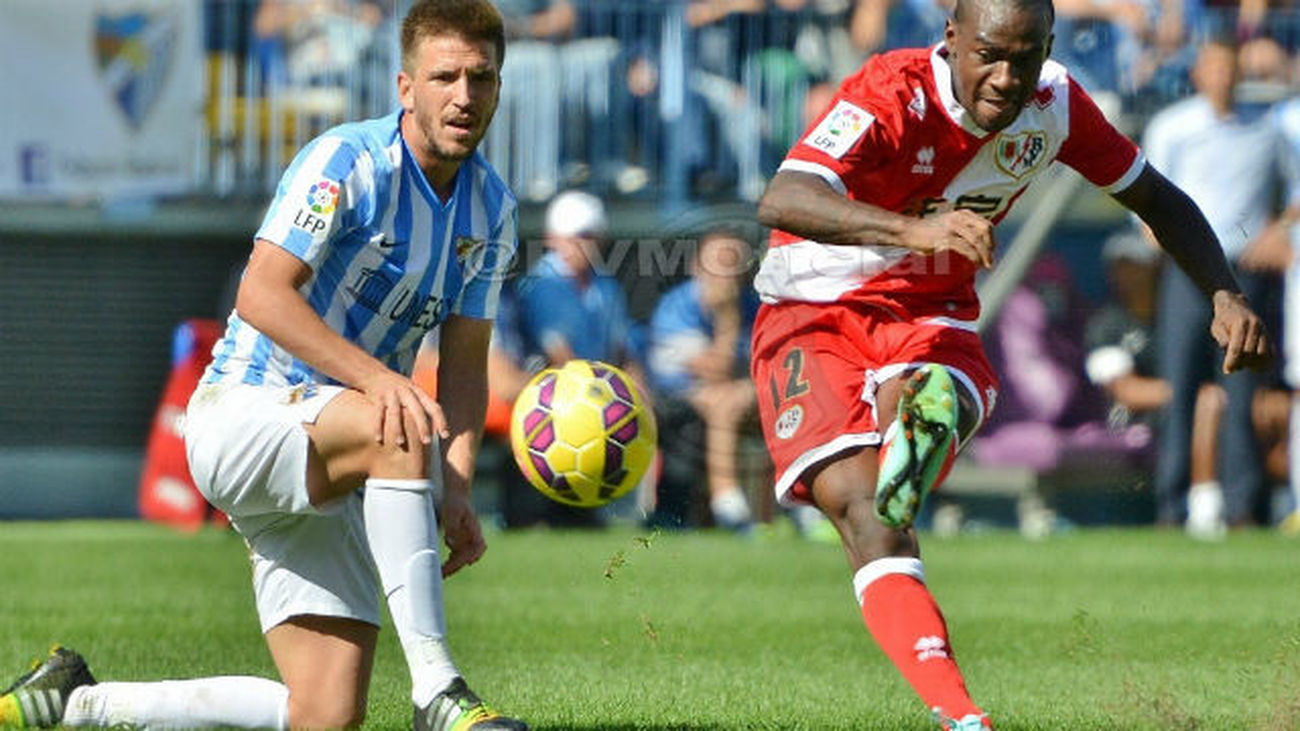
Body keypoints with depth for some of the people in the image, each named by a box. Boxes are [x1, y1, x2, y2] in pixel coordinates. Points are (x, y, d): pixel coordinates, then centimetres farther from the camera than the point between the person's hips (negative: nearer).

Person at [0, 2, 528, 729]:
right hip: (243, 419, -7)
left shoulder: (491, 208, 7)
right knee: (401, 431, -38)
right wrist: (377, 377, -37)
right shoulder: (347, 161, -15)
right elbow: (262, 296, -25)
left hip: (328, 479, 7)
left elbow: (464, 361, 6)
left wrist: (456, 492, -10)